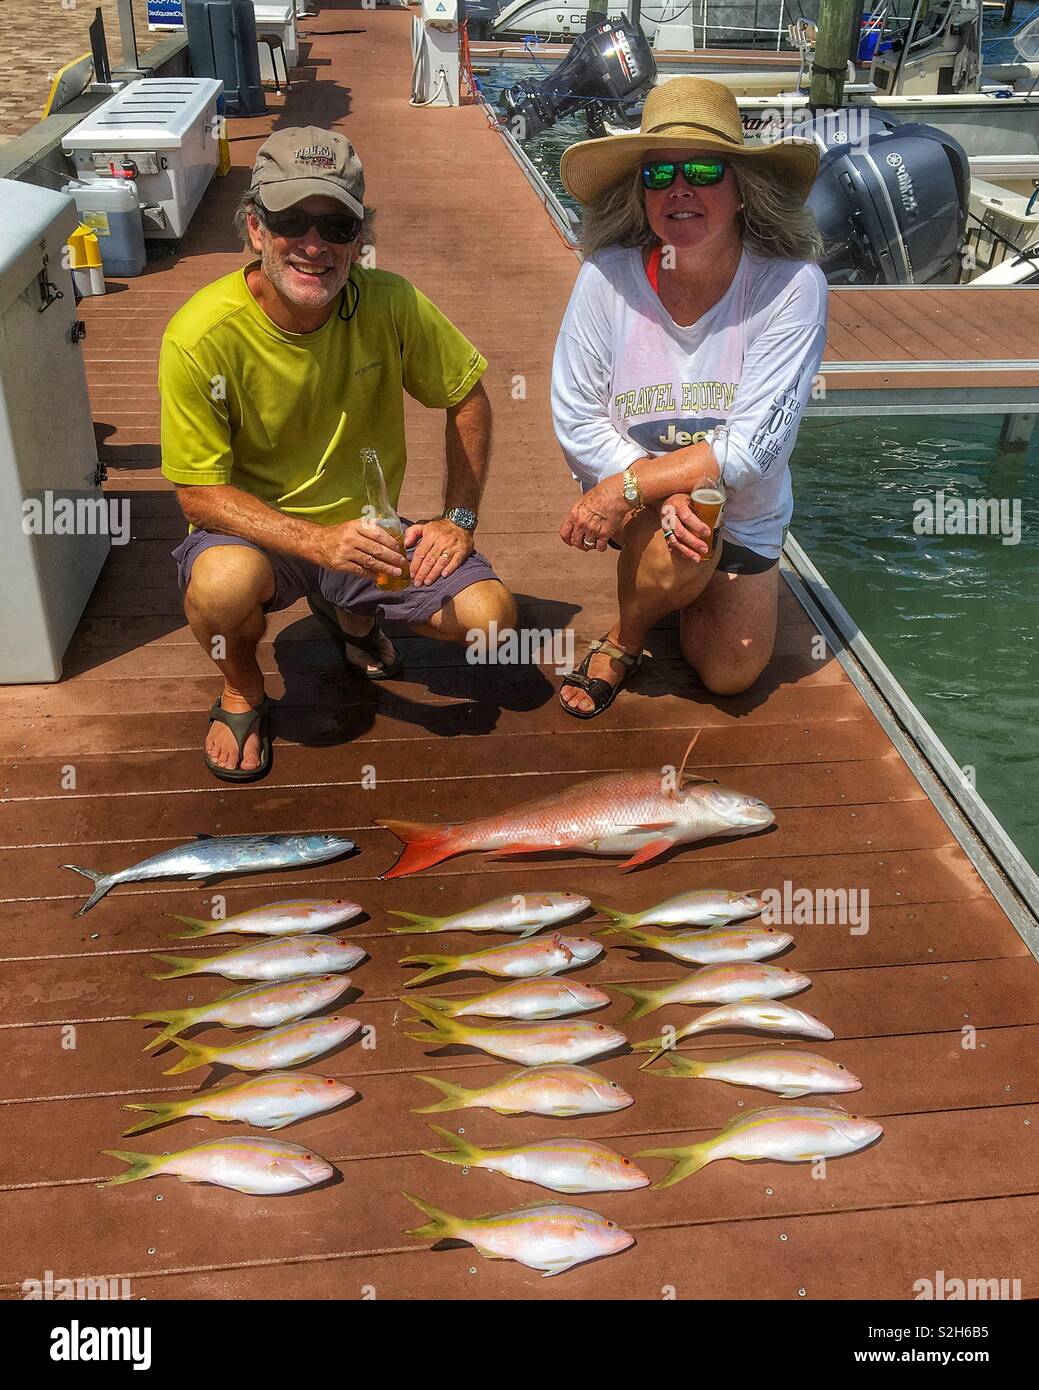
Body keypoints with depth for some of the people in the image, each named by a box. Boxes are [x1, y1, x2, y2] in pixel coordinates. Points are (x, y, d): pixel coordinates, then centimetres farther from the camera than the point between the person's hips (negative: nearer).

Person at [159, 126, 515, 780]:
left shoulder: (390, 304, -15)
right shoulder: (200, 337, -22)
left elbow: (468, 399, 1)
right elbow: (200, 492, -18)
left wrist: (458, 519, -7)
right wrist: (318, 541, -32)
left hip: (369, 527, 3)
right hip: (256, 531, -3)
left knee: (490, 615, -15)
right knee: (224, 582, -37)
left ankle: (353, 614, 18)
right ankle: (242, 690, 1)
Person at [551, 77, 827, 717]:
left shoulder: (791, 285, -24)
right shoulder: (608, 278, -22)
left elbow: (757, 443, -26)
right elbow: (576, 421, -16)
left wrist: (626, 485, -30)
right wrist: (663, 497, -30)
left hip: (744, 511, 2)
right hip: (635, 497, -1)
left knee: (729, 675, 4)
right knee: (678, 553, -34)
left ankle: (685, 596, 36)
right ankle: (623, 639, 1)